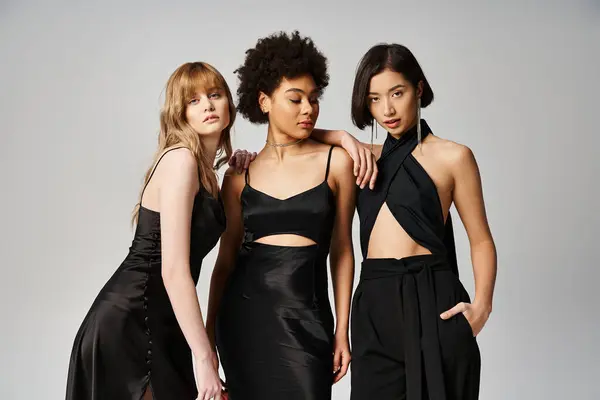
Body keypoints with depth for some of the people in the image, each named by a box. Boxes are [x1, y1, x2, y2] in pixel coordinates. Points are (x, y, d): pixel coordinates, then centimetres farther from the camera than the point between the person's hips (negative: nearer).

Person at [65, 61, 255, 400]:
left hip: (159, 324, 9)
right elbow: (174, 270, -22)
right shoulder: (181, 159, -15)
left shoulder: (205, 168, 12)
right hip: (130, 324, -9)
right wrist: (205, 358, -22)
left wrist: (237, 177, 9)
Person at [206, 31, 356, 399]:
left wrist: (342, 331, 2)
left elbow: (341, 250, 4)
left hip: (307, 317, -1)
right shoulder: (240, 176, 5)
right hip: (246, 314, 2)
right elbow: (227, 257, 10)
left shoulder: (336, 162, 1)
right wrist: (210, 328, 10)